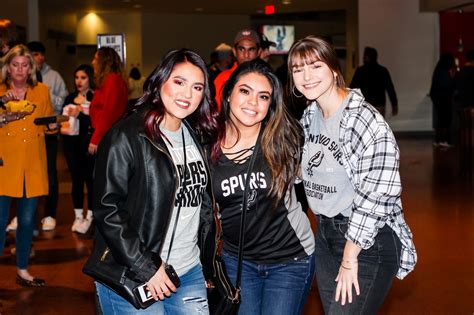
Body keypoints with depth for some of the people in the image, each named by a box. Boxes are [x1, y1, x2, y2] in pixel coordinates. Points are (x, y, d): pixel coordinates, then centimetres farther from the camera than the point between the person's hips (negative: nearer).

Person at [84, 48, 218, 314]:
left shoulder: (197, 138, 9)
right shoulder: (125, 137, -11)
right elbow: (107, 210, -15)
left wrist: (207, 266, 12)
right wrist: (145, 268, -17)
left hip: (190, 273, 6)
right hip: (131, 281, -6)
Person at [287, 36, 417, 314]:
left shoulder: (366, 120, -19)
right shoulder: (309, 118, 6)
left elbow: (375, 196, -21)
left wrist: (350, 259, -17)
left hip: (369, 241, -7)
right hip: (325, 235, 8)